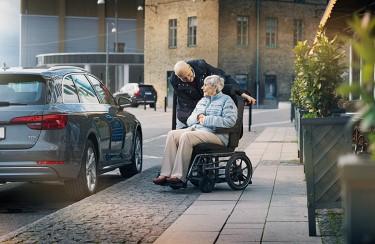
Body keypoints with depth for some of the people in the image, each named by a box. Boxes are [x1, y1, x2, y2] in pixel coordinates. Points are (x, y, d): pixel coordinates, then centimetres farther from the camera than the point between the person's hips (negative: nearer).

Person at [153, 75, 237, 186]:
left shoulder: (226, 100, 4)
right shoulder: (203, 101, 28)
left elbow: (229, 121, -13)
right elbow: (189, 120, 25)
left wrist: (206, 120, -12)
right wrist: (198, 117, 1)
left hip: (215, 134, -8)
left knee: (186, 136, -33)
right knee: (172, 134, -18)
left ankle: (179, 176, -36)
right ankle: (165, 174, -28)